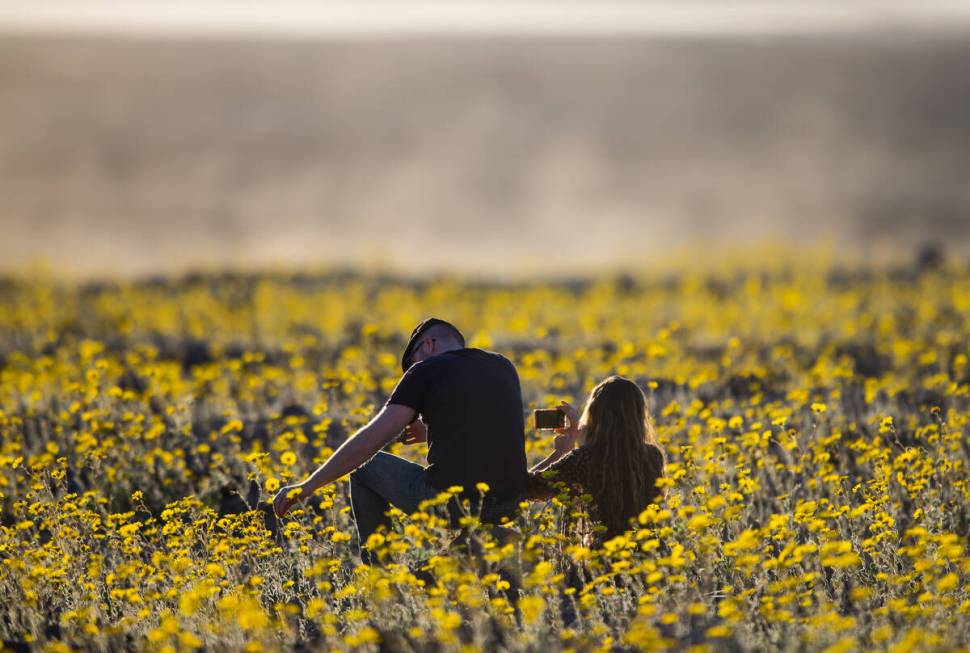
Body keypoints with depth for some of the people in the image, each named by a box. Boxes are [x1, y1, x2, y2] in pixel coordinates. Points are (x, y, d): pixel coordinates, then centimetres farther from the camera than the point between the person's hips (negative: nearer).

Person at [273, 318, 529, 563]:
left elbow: (371, 438, -5)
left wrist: (307, 485, -1)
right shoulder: (504, 367, 17)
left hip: (449, 503, -5)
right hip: (507, 508, 5)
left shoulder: (427, 369, 1)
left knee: (365, 466, 21)